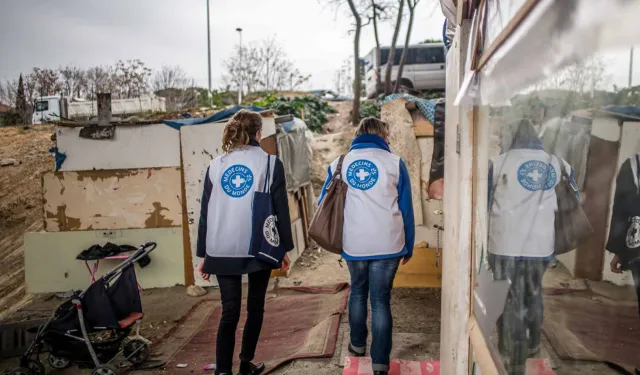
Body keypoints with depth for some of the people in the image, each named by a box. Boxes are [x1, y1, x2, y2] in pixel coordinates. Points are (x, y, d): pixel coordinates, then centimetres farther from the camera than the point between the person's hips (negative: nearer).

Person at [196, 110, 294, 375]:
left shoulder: (216, 165, 7)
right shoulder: (270, 163, -1)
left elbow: (205, 212, 7)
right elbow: (281, 209, -2)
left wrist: (203, 253, 12)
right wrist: (285, 247, 7)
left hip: (221, 250, 2)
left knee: (230, 311, 7)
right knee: (255, 307, 16)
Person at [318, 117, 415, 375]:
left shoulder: (339, 163, 7)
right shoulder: (394, 162, 0)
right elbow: (406, 208, 1)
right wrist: (408, 246, 8)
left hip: (353, 244, 2)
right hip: (387, 244, -2)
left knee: (357, 292, 23)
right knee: (381, 300, 6)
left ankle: (357, 344, 35)